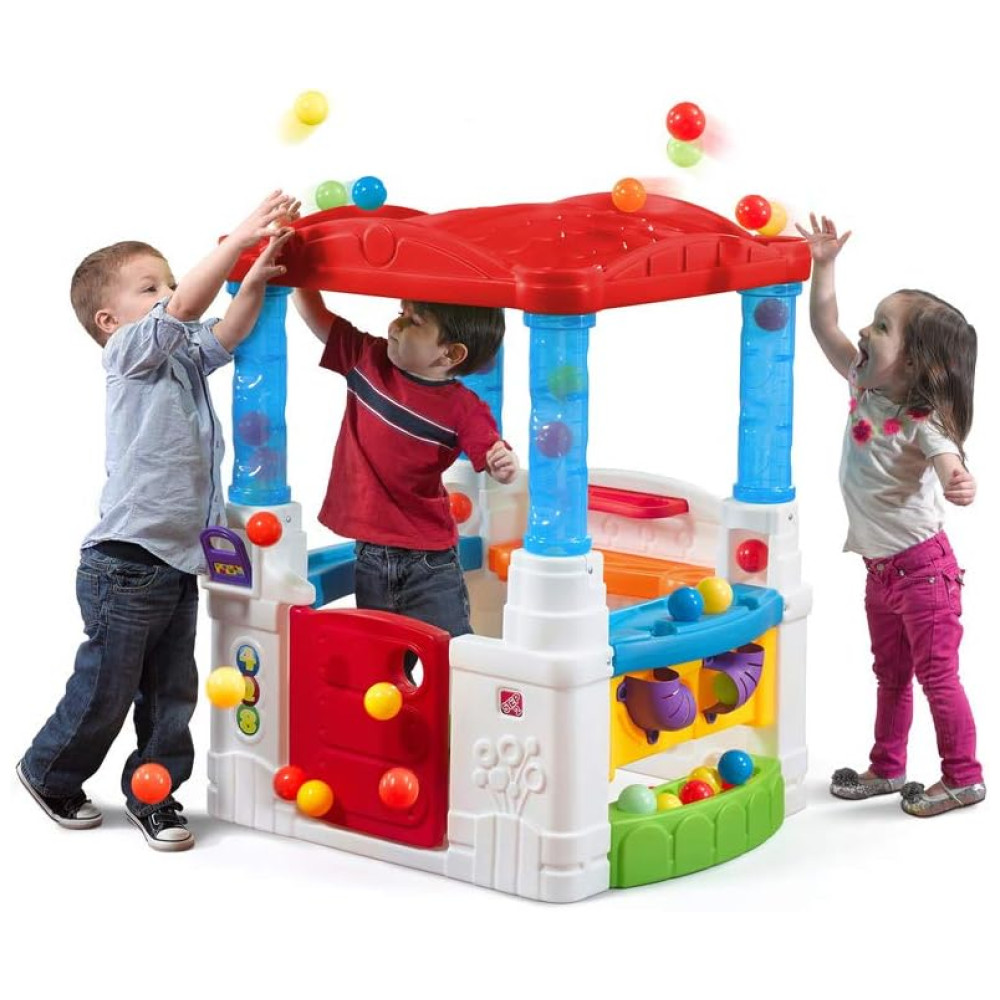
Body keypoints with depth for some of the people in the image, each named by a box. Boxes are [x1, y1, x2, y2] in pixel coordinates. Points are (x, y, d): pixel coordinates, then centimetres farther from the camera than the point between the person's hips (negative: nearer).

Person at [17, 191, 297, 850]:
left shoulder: (184, 356, 13)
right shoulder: (130, 352, -11)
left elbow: (226, 332, -2)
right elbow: (184, 308, -26)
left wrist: (258, 279, -19)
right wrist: (240, 239, -31)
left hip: (179, 563, 8)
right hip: (126, 566, -8)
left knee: (172, 691, 12)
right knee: (105, 689, 5)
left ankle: (153, 793, 24)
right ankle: (50, 773, 25)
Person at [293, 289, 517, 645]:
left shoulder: (463, 409, -14)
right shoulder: (367, 359, -2)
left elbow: (494, 461, -15)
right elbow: (315, 315, 6)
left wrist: (504, 465, -37)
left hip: (430, 562, -4)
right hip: (369, 556, 4)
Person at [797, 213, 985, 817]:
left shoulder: (921, 423, -24)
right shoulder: (864, 383, -2)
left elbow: (950, 467, -41)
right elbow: (825, 328, 5)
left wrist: (961, 486, -63)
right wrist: (824, 265, -1)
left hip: (922, 567, -8)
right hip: (881, 568, 8)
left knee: (936, 674, 1)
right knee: (890, 674, 20)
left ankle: (964, 778, 12)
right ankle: (888, 768, 32)